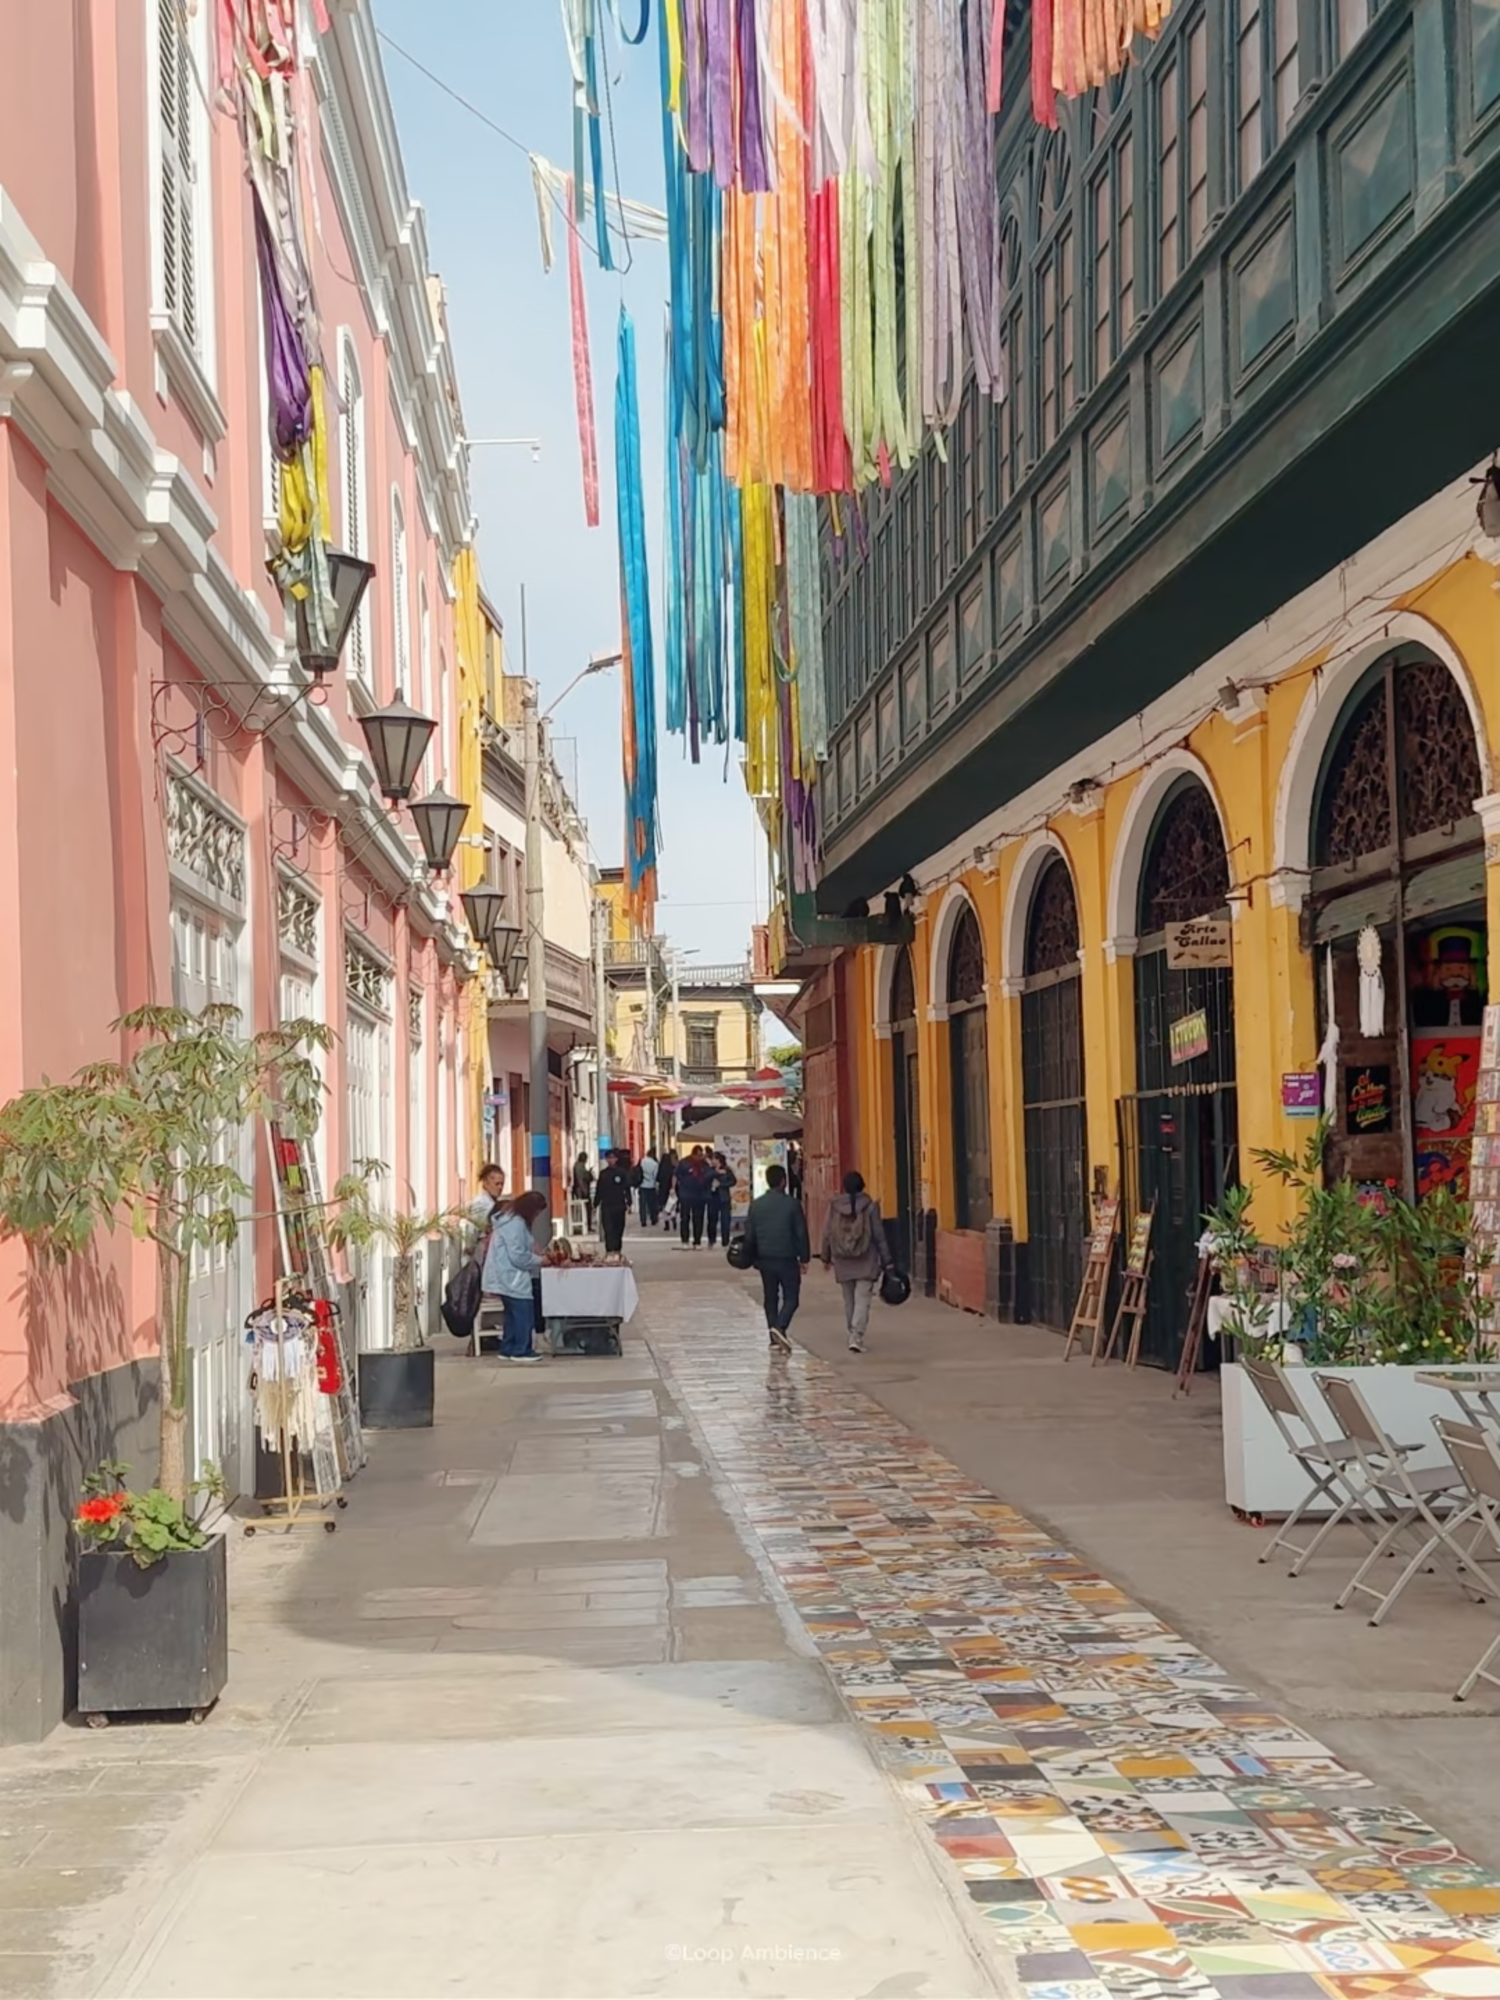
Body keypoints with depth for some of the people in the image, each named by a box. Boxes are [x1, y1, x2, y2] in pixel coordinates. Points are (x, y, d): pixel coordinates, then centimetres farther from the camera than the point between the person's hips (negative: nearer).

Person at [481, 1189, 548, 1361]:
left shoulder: (510, 1219, 15)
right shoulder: (516, 1224, -18)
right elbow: (518, 1256, -22)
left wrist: (535, 1257, 11)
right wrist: (539, 1261, -10)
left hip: (506, 1279, 11)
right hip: (512, 1279, -11)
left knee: (513, 1314, 14)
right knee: (523, 1314, -6)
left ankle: (508, 1349, 17)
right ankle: (521, 1350, -3)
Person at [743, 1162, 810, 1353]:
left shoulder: (756, 1204, 1)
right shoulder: (792, 1204, -8)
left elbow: (749, 1235, 5)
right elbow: (801, 1233, -6)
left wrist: (752, 1257, 16)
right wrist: (804, 1258, 3)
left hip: (765, 1259, 4)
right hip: (787, 1259, -4)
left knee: (770, 1298, 12)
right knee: (791, 1298, 3)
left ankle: (775, 1340, 10)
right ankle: (780, 1327, -21)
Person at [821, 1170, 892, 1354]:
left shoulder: (834, 1207, -1)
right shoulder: (869, 1207, -7)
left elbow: (827, 1235, 4)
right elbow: (879, 1236, -4)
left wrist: (826, 1258, 17)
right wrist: (886, 1261, 2)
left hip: (843, 1263, 3)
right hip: (866, 1263, -3)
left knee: (849, 1302, 15)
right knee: (862, 1301, -5)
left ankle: (854, 1337, 23)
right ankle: (856, 1338, -17)